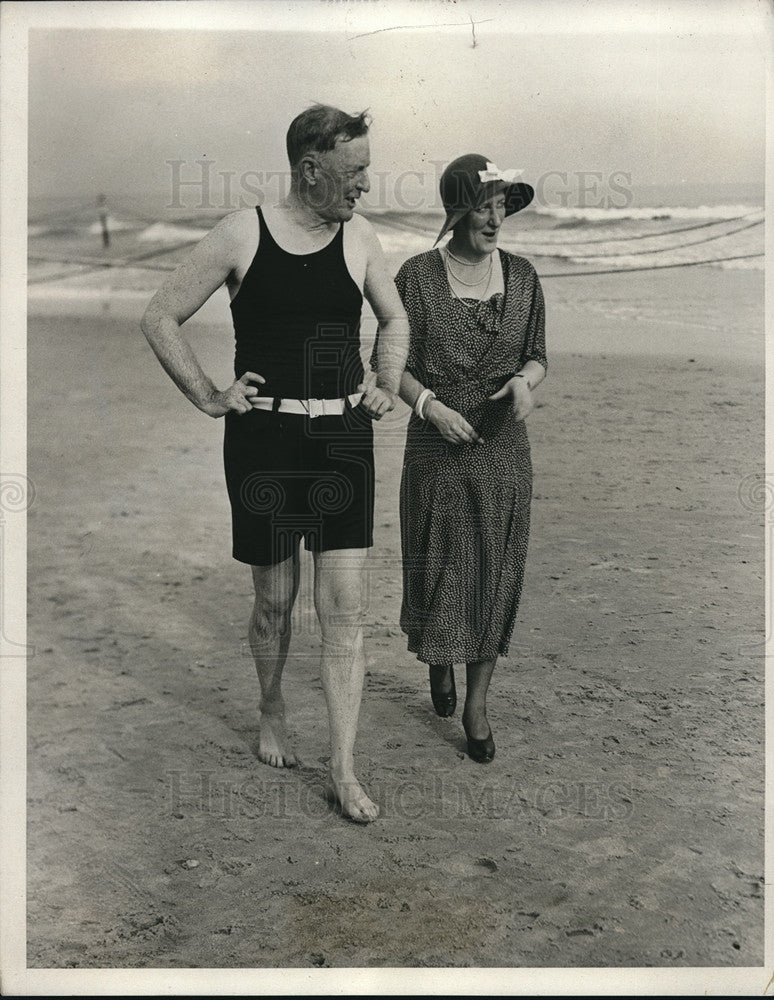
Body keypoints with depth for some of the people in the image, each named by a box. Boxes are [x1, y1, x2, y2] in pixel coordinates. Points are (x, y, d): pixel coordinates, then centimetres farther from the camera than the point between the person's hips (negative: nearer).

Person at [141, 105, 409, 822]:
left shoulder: (358, 237, 7)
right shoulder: (242, 235, -3)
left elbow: (395, 319, 24)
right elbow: (159, 317, 3)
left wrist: (387, 387, 11)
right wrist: (207, 397, -3)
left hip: (343, 439, 2)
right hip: (264, 439, -2)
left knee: (343, 610, -2)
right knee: (275, 602, 9)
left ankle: (343, 772, 6)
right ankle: (272, 711, 38)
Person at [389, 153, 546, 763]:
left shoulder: (521, 276, 3)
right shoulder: (418, 277, -6)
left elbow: (537, 356, 10)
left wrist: (525, 380, -13)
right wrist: (431, 405, -18)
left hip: (504, 450, 3)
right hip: (437, 449, -2)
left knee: (496, 576, 6)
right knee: (439, 571, 7)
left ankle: (477, 706, 22)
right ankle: (440, 662, 40)